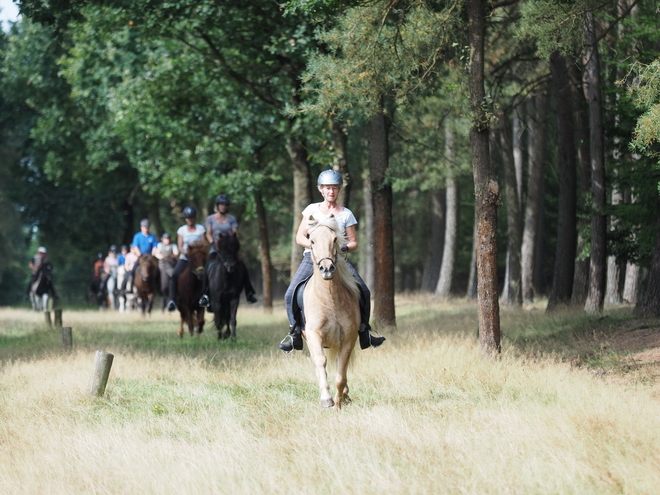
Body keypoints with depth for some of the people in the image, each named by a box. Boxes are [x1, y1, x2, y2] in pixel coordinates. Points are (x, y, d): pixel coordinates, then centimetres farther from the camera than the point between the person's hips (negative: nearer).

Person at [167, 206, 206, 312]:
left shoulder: (201, 228, 7)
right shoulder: (182, 230, 8)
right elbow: (180, 246, 3)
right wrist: (185, 252, -17)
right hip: (185, 258, -1)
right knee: (174, 276, -22)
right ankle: (172, 300, -24)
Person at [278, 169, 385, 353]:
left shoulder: (346, 214, 7)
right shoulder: (312, 210, 8)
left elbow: (353, 242, 7)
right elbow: (300, 237, 7)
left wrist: (345, 248, -15)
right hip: (312, 257, 0)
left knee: (364, 292, -15)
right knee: (290, 294, -18)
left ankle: (364, 332, -1)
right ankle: (294, 333, -2)